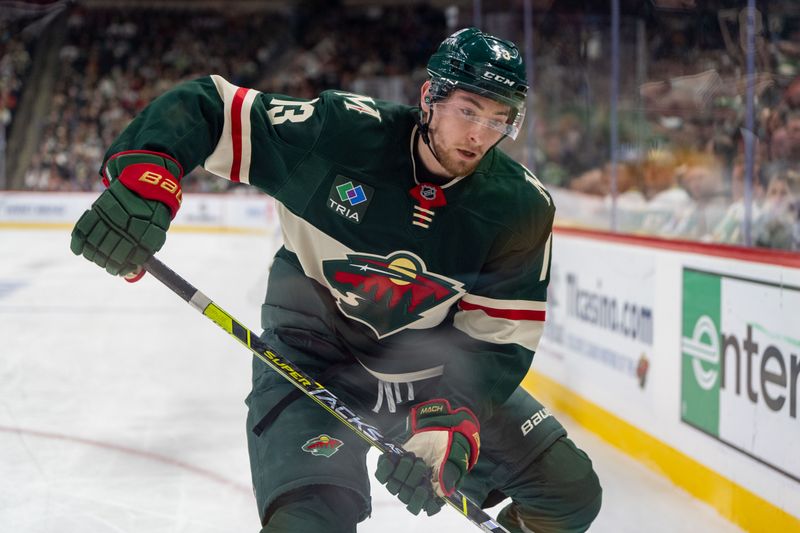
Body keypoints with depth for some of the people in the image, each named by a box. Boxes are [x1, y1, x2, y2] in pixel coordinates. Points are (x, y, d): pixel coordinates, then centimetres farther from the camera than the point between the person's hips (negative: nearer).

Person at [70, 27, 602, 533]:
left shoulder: (522, 208, -14)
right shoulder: (339, 130, -21)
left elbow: (499, 341, -14)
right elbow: (205, 106, -16)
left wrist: (450, 424, -30)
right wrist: (144, 179, -34)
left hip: (433, 367, 4)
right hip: (312, 359, -4)